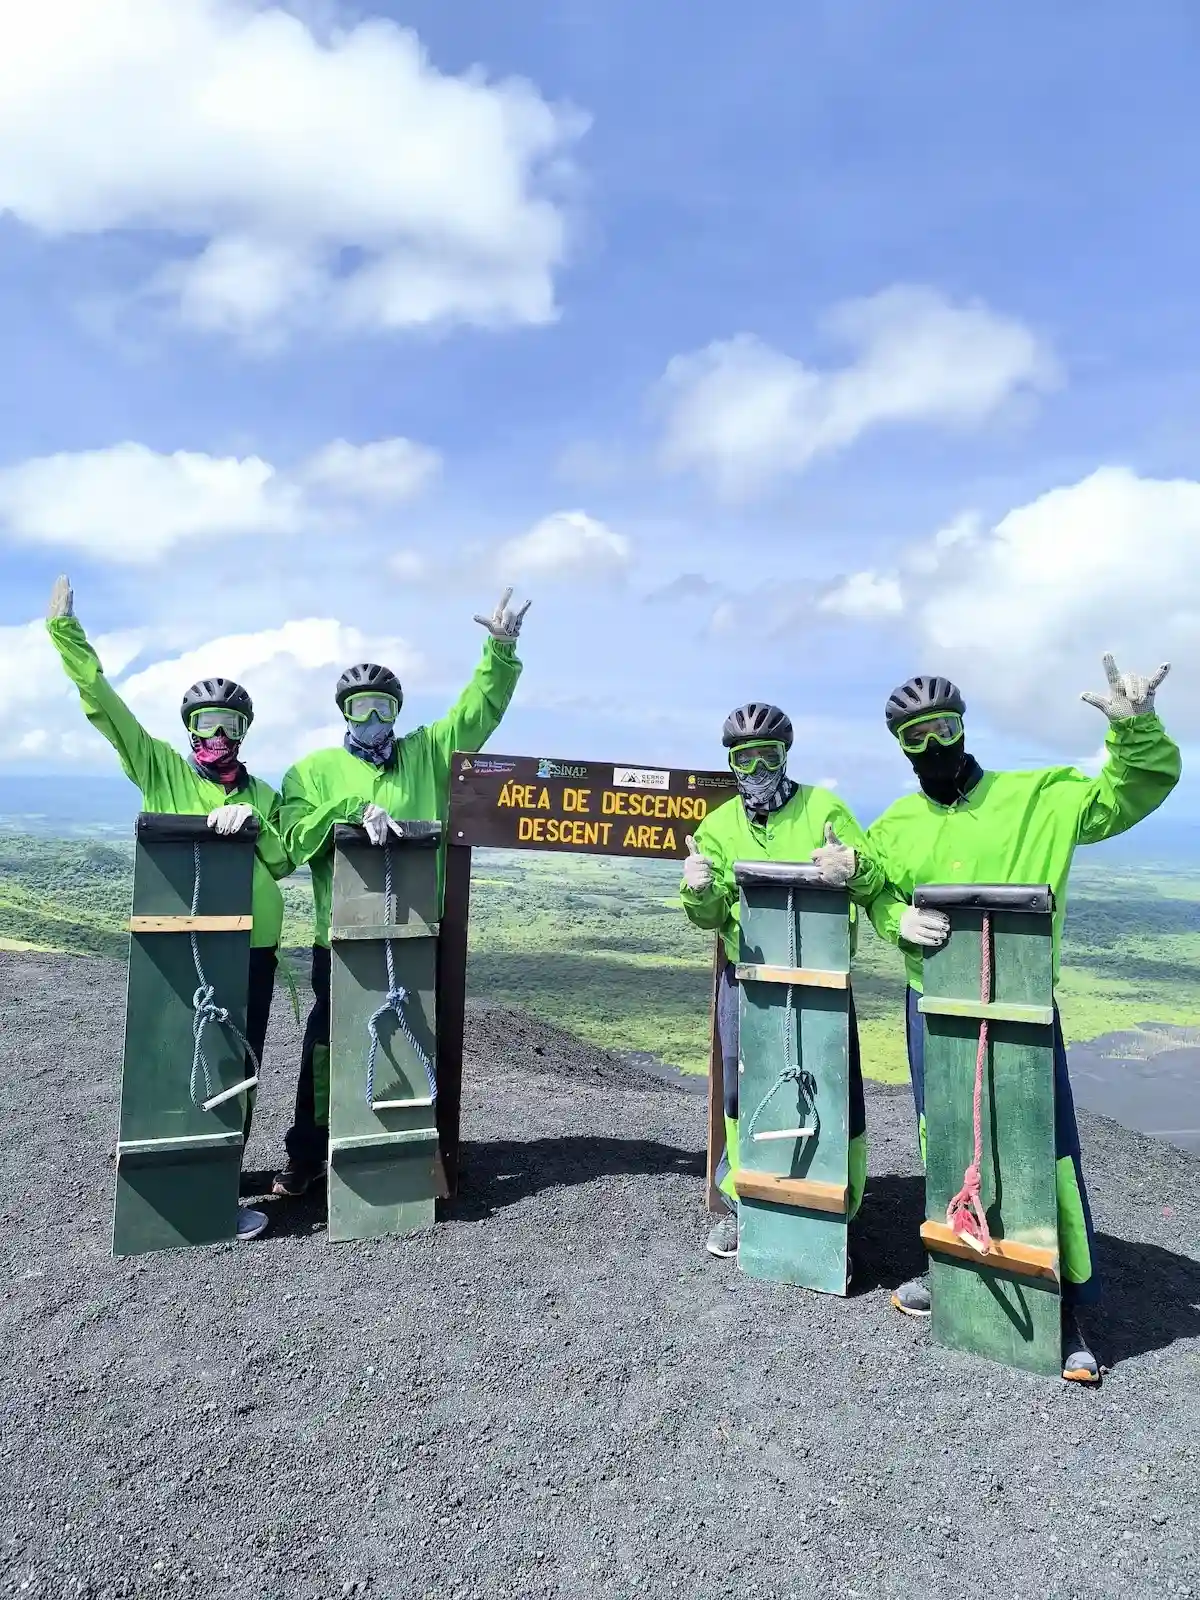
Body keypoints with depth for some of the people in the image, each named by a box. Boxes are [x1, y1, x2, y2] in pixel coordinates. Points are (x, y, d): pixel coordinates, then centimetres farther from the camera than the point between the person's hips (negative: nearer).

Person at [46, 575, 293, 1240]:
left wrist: (252, 822, -11)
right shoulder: (161, 771, 5)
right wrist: (66, 633, -8)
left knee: (240, 1064, 7)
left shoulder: (262, 794, 14)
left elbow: (284, 862, 6)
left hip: (250, 943, 3)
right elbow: (106, 705, -2)